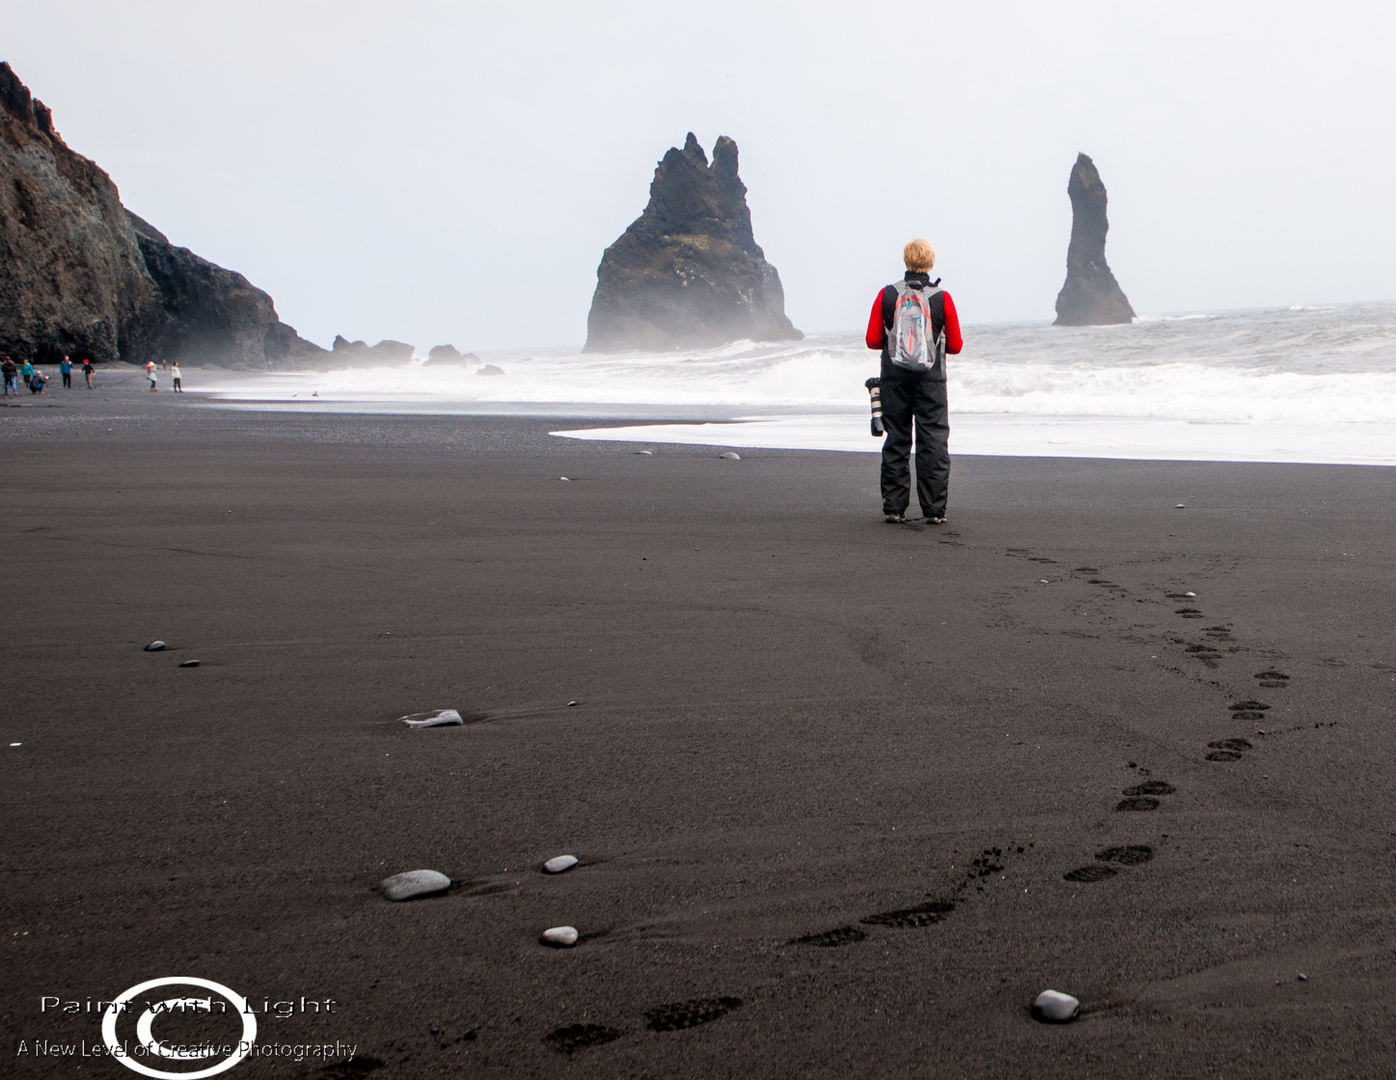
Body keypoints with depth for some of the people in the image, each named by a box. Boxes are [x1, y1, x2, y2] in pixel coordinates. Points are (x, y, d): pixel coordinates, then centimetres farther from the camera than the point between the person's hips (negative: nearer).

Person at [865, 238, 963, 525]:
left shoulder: (887, 295, -1)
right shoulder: (942, 297, -4)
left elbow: (872, 340, 2)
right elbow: (956, 345, 1)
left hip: (894, 377, 2)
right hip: (931, 378, -1)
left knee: (896, 441, 8)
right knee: (933, 441, 3)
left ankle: (894, 507, 7)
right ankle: (934, 509, 1)